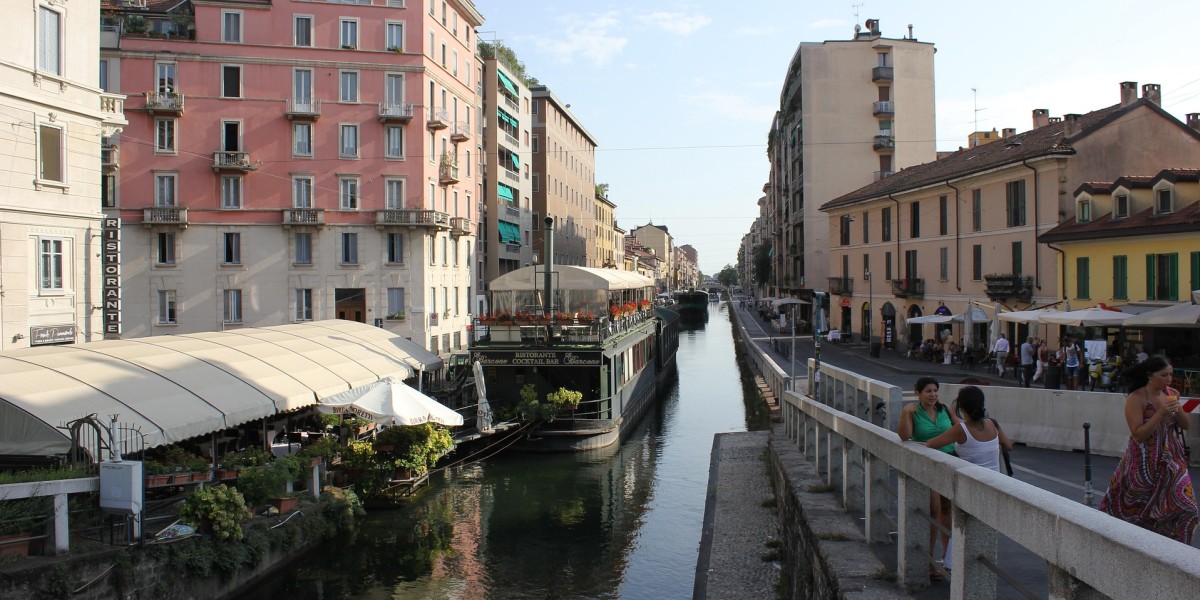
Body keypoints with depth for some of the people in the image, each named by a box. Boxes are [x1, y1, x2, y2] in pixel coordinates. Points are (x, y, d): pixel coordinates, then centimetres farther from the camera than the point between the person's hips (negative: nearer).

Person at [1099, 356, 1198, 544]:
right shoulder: (1136, 399, -16)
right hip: (1144, 462, -4)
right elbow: (1138, 435, -21)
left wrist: (1177, 409, -14)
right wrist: (1161, 413, -27)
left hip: (1171, 461, 4)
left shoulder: (1171, 394, 0)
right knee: (1134, 507, 12)